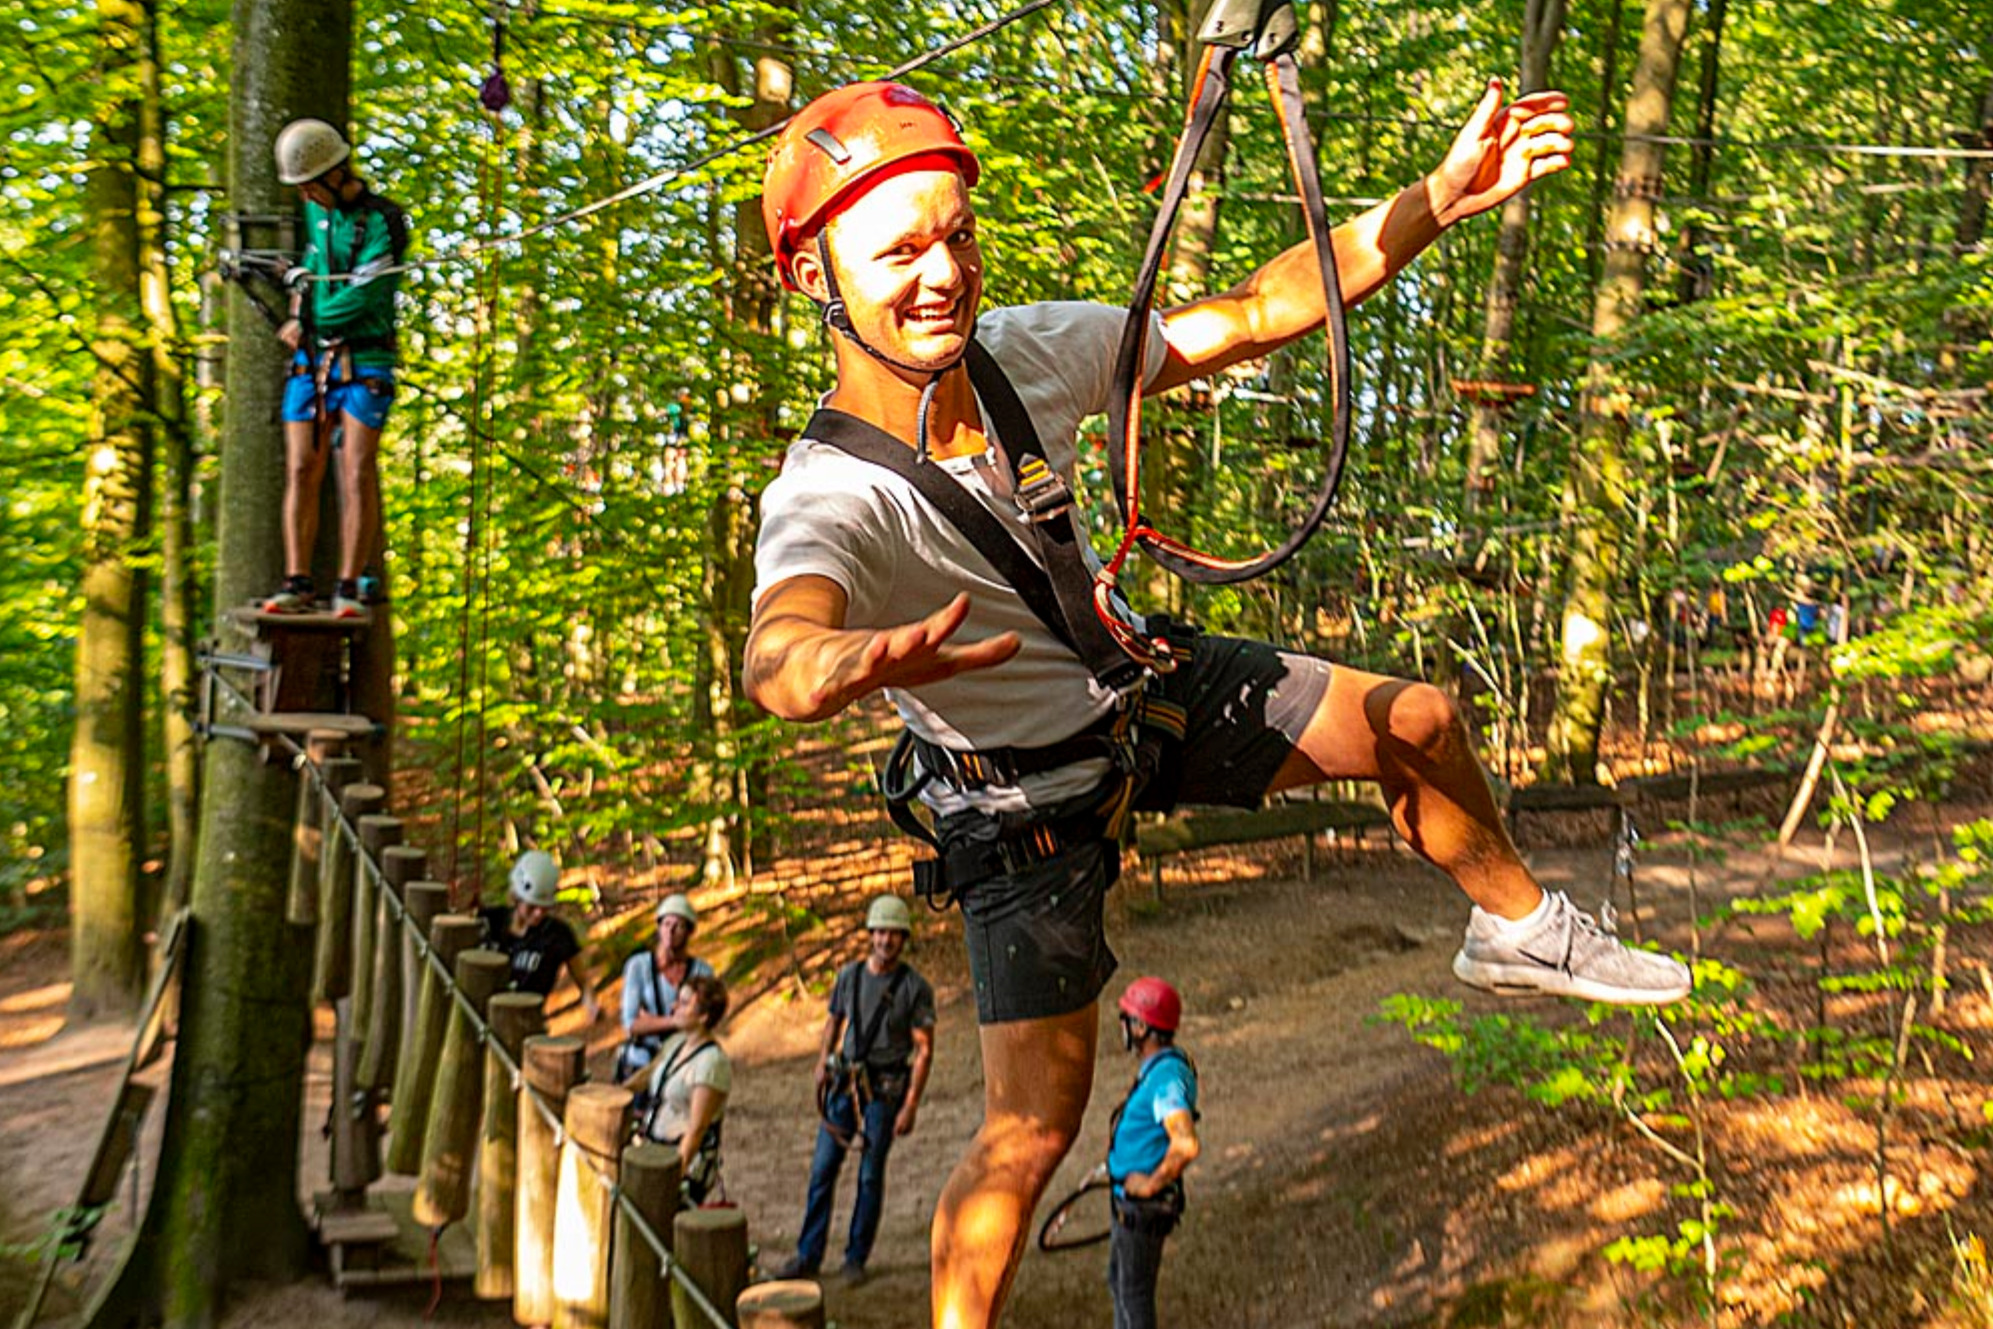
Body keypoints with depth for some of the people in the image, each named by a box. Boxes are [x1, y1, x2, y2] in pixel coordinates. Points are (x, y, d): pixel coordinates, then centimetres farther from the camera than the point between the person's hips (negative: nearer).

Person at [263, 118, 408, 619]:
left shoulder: (382, 221, -9)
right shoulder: (311, 211, 13)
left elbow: (360, 298, -16)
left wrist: (305, 323, -7)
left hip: (365, 361, -6)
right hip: (311, 360, 6)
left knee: (358, 475, -9)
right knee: (301, 471, -2)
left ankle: (350, 591, -7)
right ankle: (297, 585, -2)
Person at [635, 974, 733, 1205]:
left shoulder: (712, 1063, -19)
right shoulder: (676, 1042, 7)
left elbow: (696, 1129, -22)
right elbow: (649, 1073, 25)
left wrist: (675, 1178, -24)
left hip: (689, 1161, -9)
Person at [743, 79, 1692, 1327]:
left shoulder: (1026, 351, -19)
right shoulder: (825, 500, -35)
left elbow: (1252, 316, -10)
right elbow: (777, 649, -57)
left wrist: (1440, 198, -17)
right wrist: (849, 663, -82)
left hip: (1141, 692, 6)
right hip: (1024, 808, -5)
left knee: (1420, 723, 5)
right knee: (1034, 1126, -5)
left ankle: (1515, 929, 33)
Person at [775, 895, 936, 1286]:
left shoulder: (915, 987, -7)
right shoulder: (850, 975, 5)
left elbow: (924, 1050, -7)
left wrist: (910, 1106, -12)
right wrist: (822, 1062, 6)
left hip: (885, 1091, -4)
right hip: (845, 1084, 4)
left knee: (871, 1176, 2)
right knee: (823, 1168, 3)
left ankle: (856, 1258, 15)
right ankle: (808, 1256, 11)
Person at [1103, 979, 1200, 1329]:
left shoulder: (1166, 1079, -28)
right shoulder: (1164, 1062, 3)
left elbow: (1187, 1145, -42)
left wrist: (1154, 1182, -26)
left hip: (1145, 1207, -10)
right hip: (1130, 1196, 10)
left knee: (1134, 1292, 6)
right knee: (1119, 1279, 24)